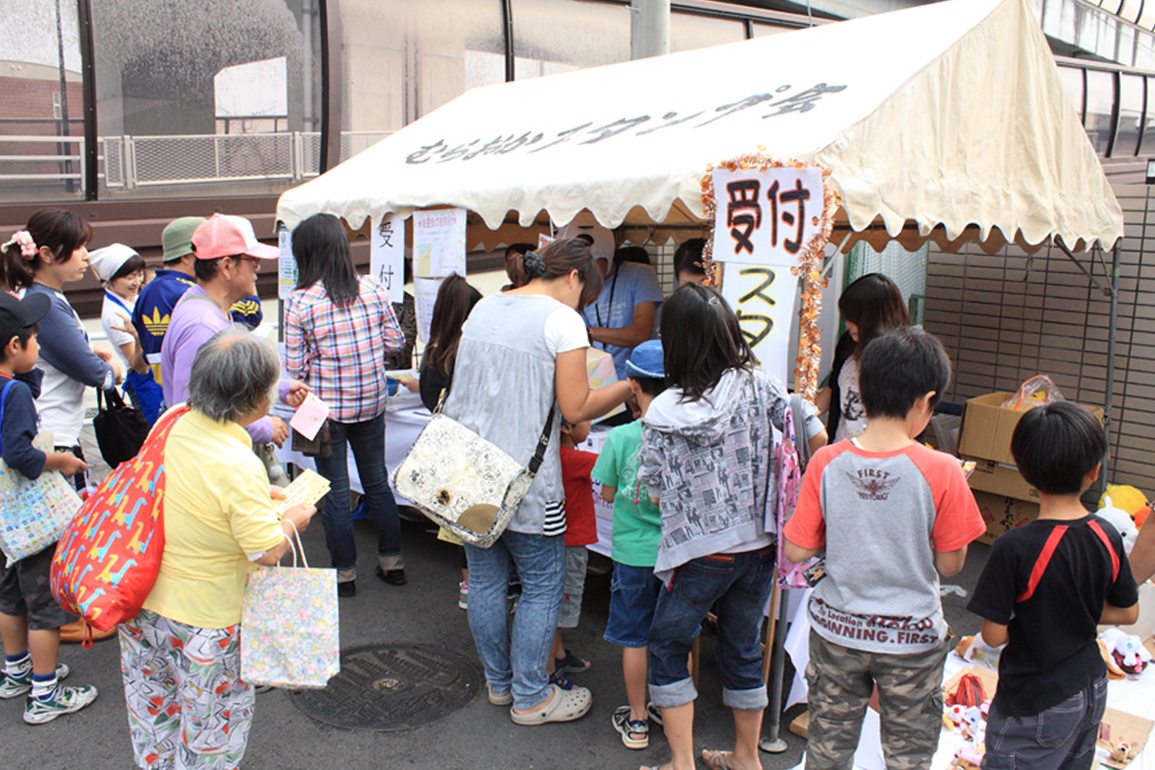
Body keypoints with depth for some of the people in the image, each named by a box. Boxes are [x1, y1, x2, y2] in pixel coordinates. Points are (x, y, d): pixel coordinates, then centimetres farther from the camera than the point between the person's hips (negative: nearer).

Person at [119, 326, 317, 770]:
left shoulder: (171, 423, -8)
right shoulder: (239, 467, -30)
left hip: (138, 600, 7)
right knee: (212, 719, 16)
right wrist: (292, 520, -4)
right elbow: (267, 552, -23)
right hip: (200, 620, -7)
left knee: (153, 709, 27)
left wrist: (262, 494, 13)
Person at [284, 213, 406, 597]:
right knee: (377, 482, 17)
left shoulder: (300, 302, -13)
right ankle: (391, 561, 27)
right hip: (371, 403, 4)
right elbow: (395, 341, 1)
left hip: (326, 407, -3)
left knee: (335, 493, 8)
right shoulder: (373, 289, -5)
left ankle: (345, 573, 19)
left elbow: (295, 367, -11)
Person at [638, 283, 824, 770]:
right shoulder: (757, 385, -8)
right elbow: (814, 437, -3)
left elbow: (652, 490, -6)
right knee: (743, 648, 20)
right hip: (758, 545, 4)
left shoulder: (662, 411, -13)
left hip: (700, 553, -3)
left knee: (667, 645, 17)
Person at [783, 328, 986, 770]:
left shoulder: (825, 464, -13)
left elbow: (796, 552, -7)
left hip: (837, 630, 2)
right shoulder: (941, 472, -18)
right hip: (911, 638, -2)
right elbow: (950, 565, -8)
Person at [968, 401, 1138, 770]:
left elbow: (994, 635, -20)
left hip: (1037, 704, -6)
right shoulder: (1108, 537, -9)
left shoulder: (1015, 548, -26)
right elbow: (1128, 613, 5)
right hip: (1092, 690, 6)